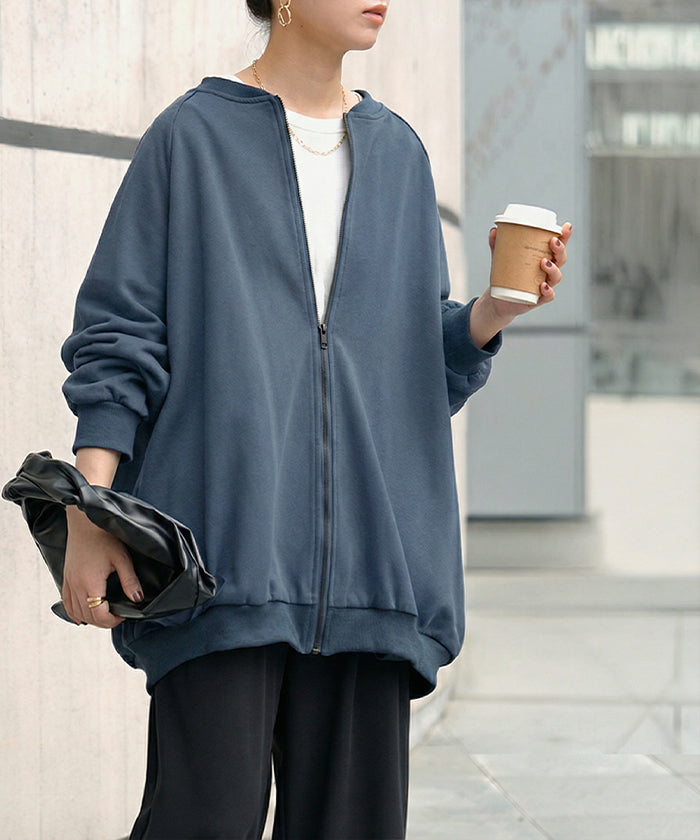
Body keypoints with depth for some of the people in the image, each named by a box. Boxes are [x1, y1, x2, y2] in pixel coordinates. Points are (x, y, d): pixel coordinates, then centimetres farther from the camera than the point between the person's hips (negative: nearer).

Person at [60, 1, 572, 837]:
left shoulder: (398, 153, 18)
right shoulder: (194, 135, 4)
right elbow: (116, 338, 1)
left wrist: (496, 310, -2)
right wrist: (86, 517, -9)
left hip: (367, 549, 4)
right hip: (224, 541, -4)